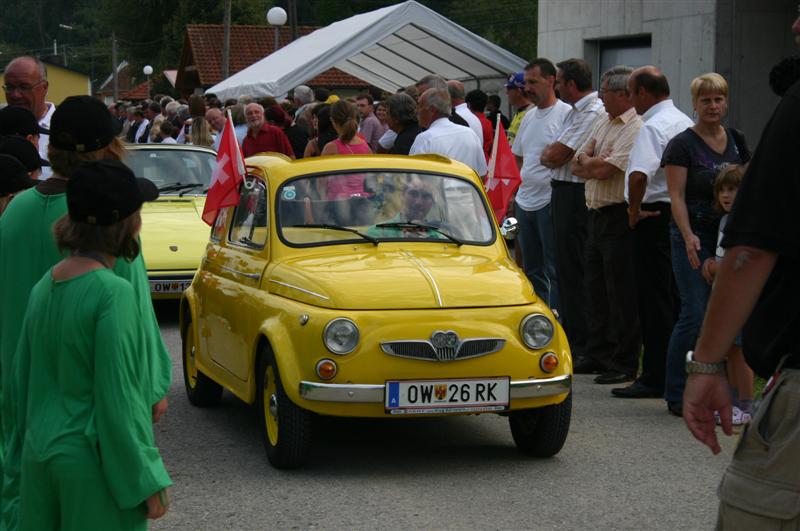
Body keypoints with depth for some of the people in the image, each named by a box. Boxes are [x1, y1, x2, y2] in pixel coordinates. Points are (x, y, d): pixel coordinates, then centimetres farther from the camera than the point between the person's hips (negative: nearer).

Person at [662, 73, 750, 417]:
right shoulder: (682, 144, -5)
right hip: (694, 236, -6)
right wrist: (688, 237, -21)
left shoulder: (737, 142, 12)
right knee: (695, 314, -9)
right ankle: (677, 395, 0)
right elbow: (676, 196, -10)